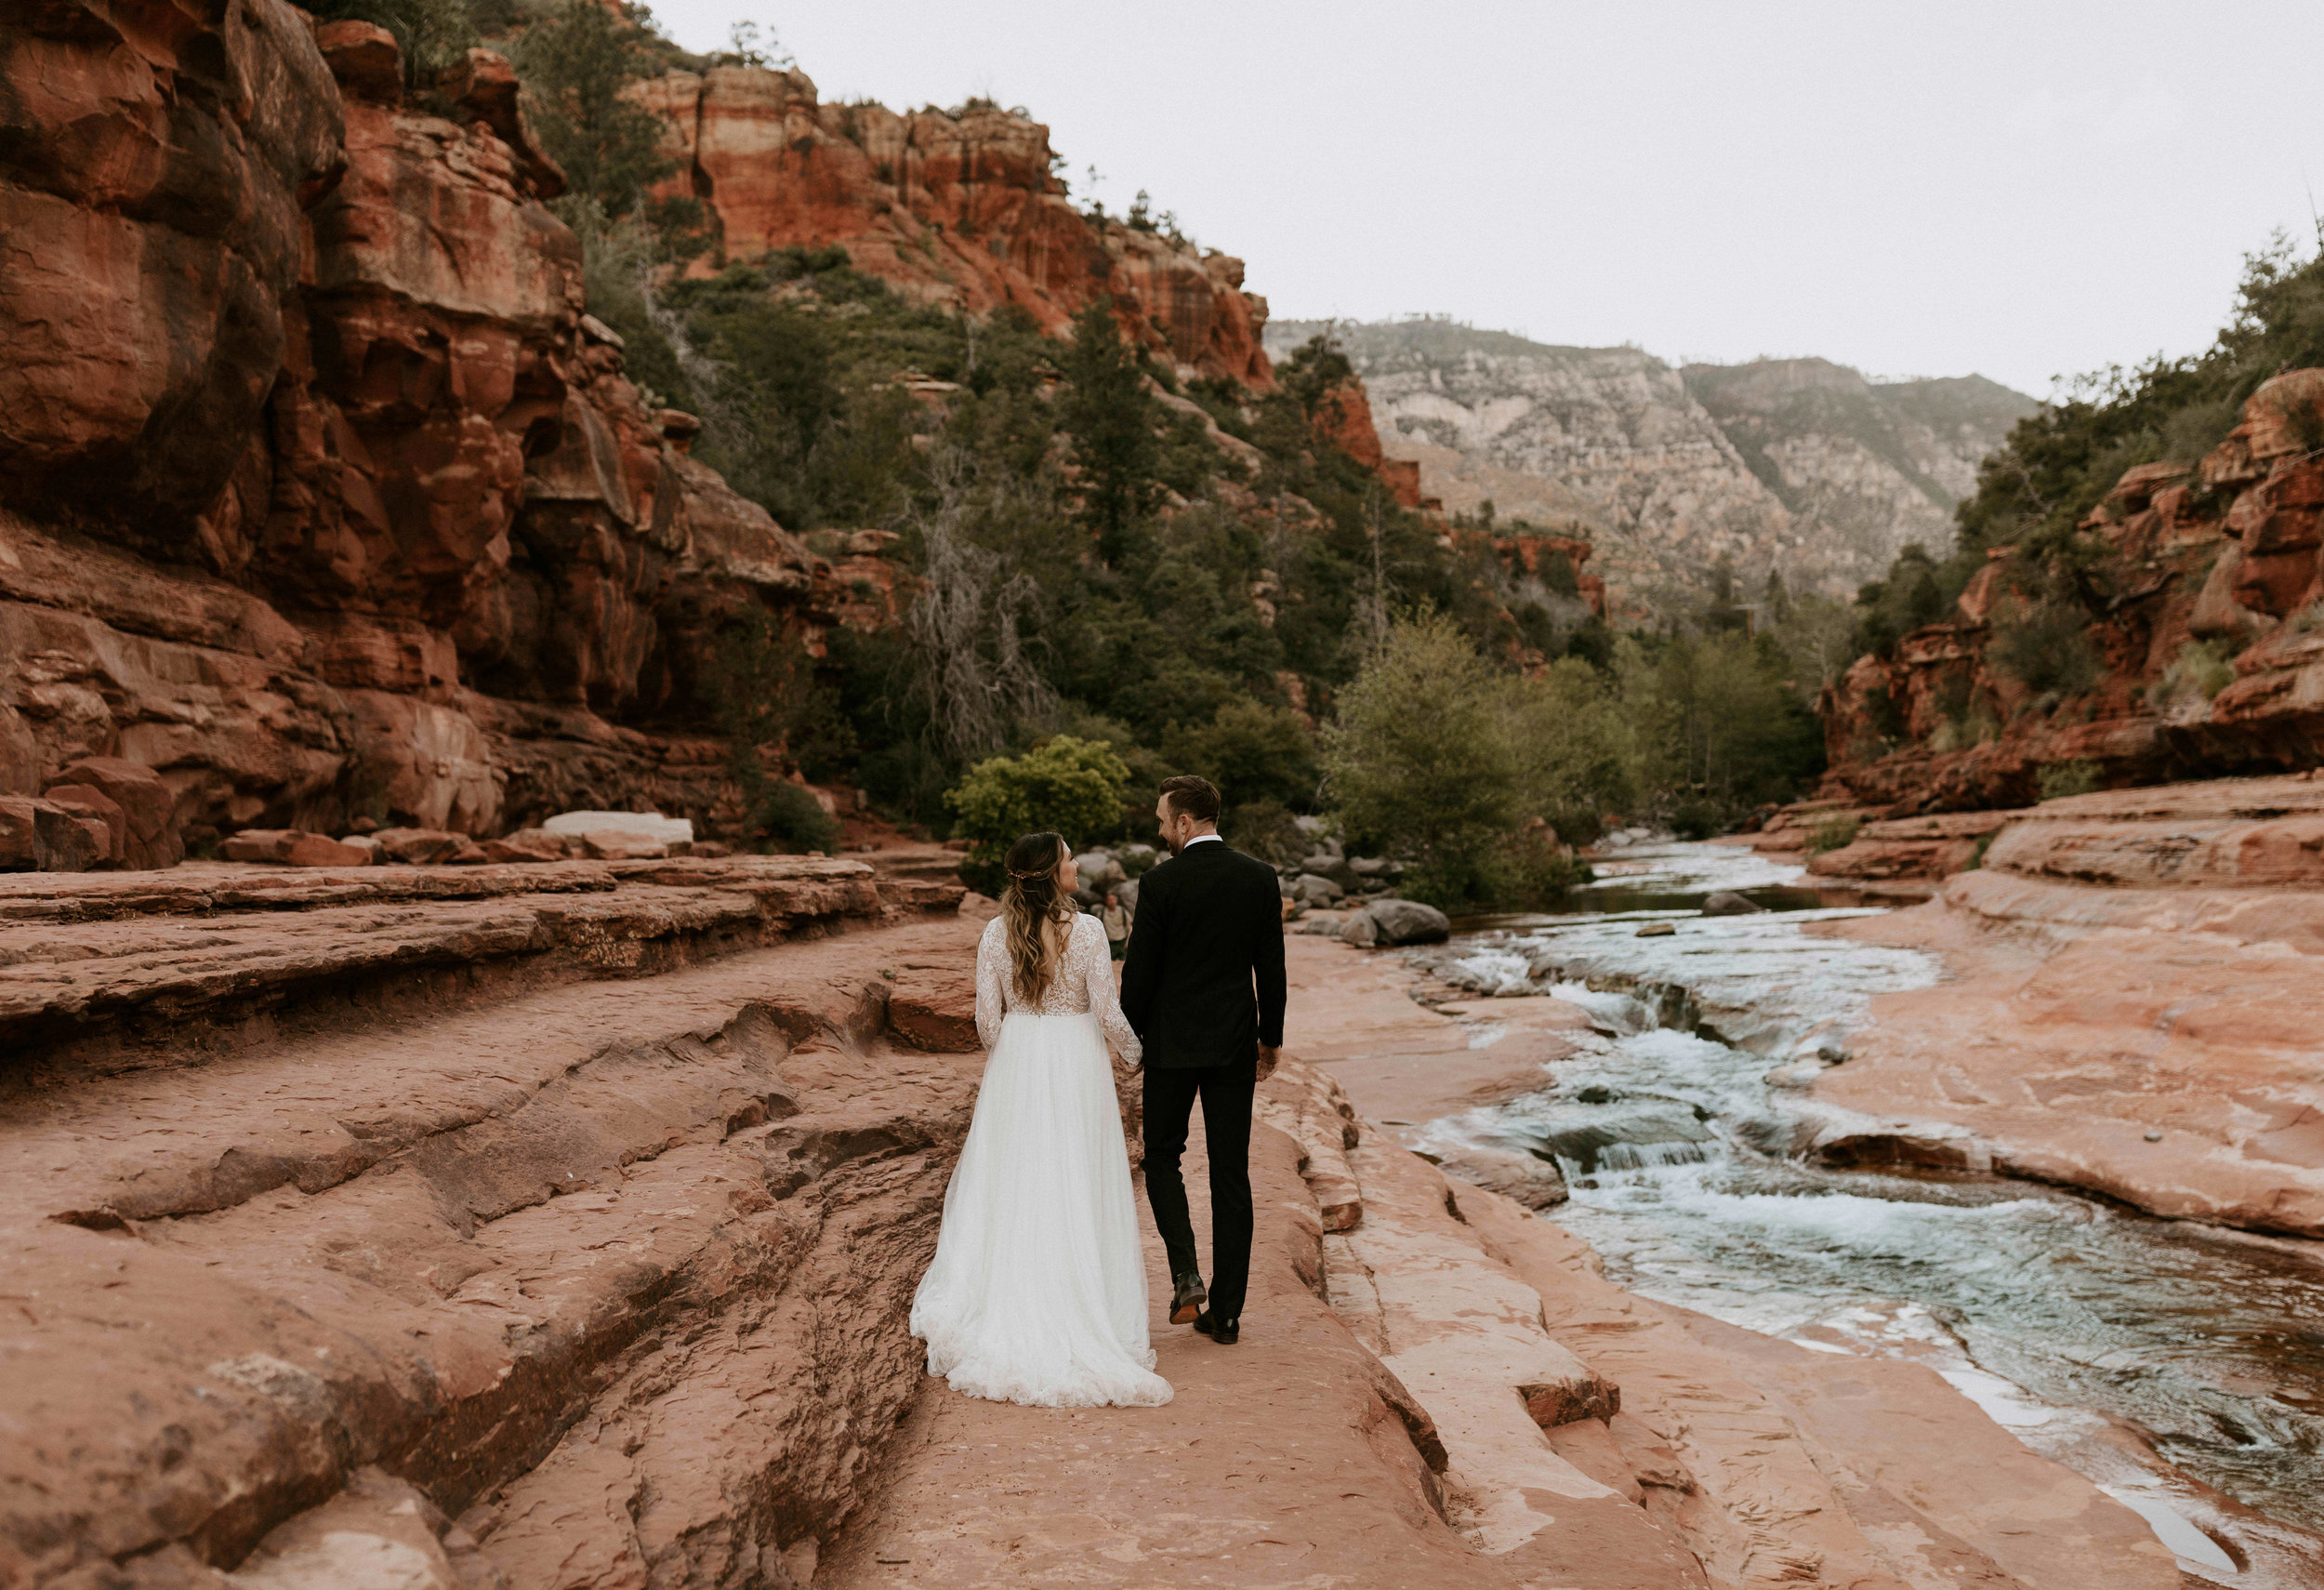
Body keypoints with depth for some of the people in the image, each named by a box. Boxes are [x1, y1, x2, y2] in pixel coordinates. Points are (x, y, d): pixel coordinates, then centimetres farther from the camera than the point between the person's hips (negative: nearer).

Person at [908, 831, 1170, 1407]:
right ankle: (1081, 1314, 14)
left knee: (1009, 1186, 13)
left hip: (1015, 1067, 3)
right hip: (1077, 1065, -2)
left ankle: (1004, 1313, 19)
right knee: (1076, 1189, 8)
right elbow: (1108, 1012, -10)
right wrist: (1137, 1051, 10)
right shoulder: (1086, 930, -13)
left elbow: (988, 1020, -1)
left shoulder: (995, 934, -4)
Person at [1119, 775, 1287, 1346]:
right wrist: (1270, 1037, 14)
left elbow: (1139, 971, -8)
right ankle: (1226, 1312, 13)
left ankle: (1186, 1277, -1)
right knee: (1231, 1174, 9)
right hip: (1235, 1045, 3)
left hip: (1172, 1043, -3)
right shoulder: (1260, 876, 0)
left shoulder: (1160, 883, -12)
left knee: (1162, 1157, 16)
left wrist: (1129, 1038, 7)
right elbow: (1271, 966, 3)